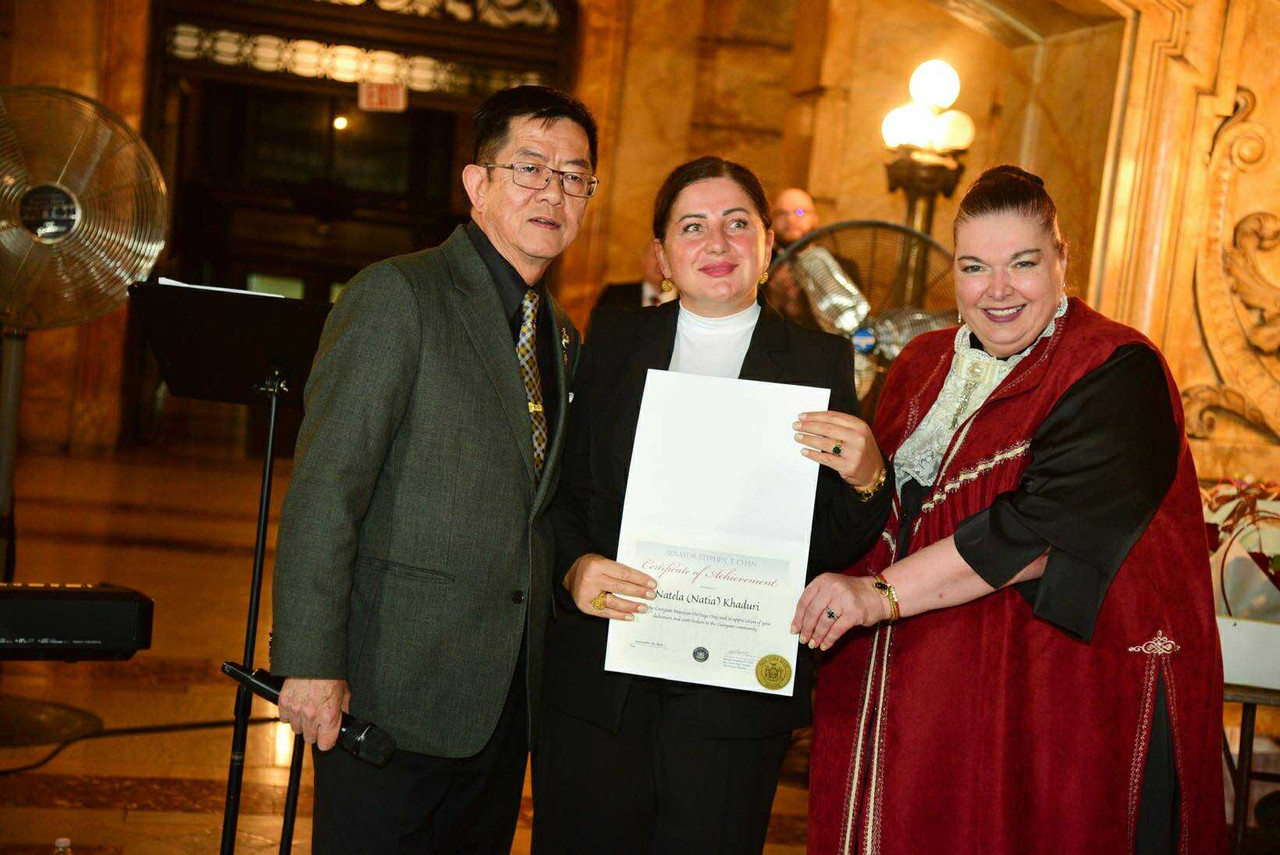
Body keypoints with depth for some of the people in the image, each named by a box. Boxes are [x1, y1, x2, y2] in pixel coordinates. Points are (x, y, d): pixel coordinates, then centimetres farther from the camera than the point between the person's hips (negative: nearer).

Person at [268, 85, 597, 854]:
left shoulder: (563, 335, 13)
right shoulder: (398, 295, -10)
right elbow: (325, 488, -15)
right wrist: (310, 663, -18)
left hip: (507, 700, 7)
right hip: (397, 694, -7)